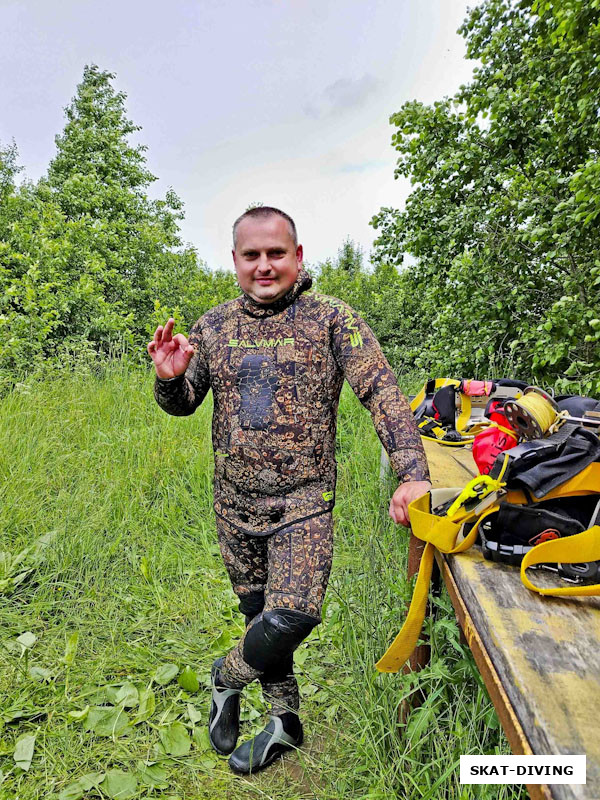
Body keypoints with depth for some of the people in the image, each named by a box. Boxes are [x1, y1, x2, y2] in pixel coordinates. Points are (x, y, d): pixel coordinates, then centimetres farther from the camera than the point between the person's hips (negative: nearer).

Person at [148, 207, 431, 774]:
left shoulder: (330, 318, -6)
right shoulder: (213, 326, 5)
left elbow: (383, 394, -12)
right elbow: (182, 405, 11)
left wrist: (413, 473, -24)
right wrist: (169, 379, -13)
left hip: (304, 500, -3)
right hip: (235, 502, 4)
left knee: (292, 617, -14)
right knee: (259, 613, 16)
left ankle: (228, 675, 22)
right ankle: (285, 721, 41)